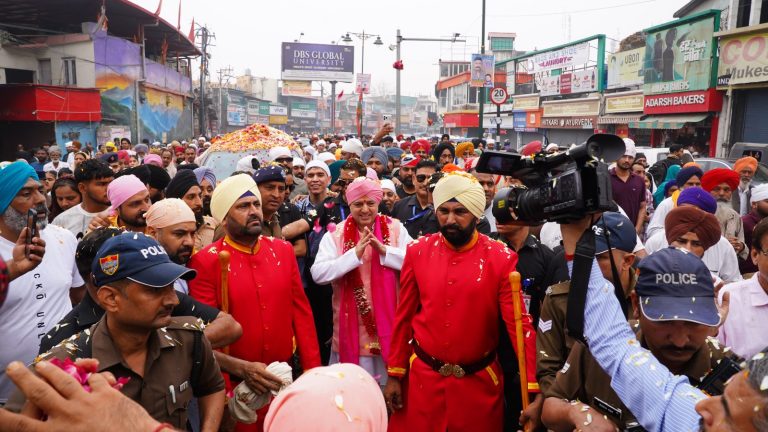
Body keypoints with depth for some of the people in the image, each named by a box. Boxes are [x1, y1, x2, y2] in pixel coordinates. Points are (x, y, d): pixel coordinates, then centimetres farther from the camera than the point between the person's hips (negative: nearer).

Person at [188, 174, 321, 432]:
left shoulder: (283, 250, 1)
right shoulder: (206, 261, -11)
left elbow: (301, 311, 3)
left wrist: (312, 370, 0)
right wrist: (243, 368, -22)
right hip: (234, 383, -4)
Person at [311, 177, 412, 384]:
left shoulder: (396, 229, 1)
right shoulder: (335, 235, -2)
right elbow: (318, 274, -14)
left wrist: (383, 250, -19)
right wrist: (355, 254, -22)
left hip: (388, 321, 1)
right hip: (352, 325, 0)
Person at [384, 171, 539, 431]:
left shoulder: (501, 258, -11)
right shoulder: (418, 252, -5)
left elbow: (520, 324, -12)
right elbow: (404, 316, 2)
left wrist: (534, 392, -17)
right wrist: (394, 375, 2)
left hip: (479, 381, -1)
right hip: (422, 376, 2)